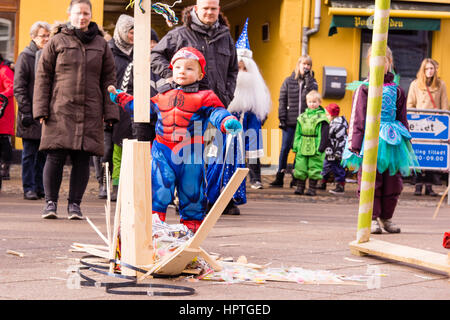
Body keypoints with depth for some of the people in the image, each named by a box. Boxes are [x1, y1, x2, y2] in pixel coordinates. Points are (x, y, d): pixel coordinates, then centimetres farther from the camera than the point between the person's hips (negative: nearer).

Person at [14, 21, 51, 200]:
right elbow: (18, 87, -6)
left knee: (43, 152, 7)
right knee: (29, 153, -1)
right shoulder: (25, 57, -2)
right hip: (31, 113, -5)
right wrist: (26, 110, -13)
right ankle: (29, 188, 3)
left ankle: (40, 187, 14)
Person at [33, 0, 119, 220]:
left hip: (90, 113, 2)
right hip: (60, 110, -2)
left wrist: (110, 112, 5)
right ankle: (51, 202, 7)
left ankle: (75, 204, 10)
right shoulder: (57, 42, 5)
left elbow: (109, 79, 12)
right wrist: (41, 109, -3)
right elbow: (43, 76, 4)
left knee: (82, 159, 1)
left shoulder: (100, 45, 12)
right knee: (56, 157, -4)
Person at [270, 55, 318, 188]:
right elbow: (282, 100, 5)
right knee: (285, 148, -1)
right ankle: (280, 178, 4)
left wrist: (308, 77, -10)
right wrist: (282, 118, -4)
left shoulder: (311, 81, 9)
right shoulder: (289, 81, 7)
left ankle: (296, 178, 9)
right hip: (290, 122, 0)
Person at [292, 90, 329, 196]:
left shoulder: (322, 118, -3)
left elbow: (324, 135, -6)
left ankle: (312, 188, 8)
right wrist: (295, 146, 10)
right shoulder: (302, 117, 11)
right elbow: (297, 133, 15)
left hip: (315, 150, -4)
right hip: (302, 148, 4)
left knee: (314, 169, 0)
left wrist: (321, 148, -12)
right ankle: (300, 187, 15)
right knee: (300, 167, 6)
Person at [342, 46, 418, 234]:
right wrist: (355, 144, -7)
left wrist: (405, 143, 13)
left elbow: (403, 119, 16)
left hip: (392, 141, 4)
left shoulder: (397, 90, 11)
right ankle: (372, 218, 5)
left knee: (393, 181, 5)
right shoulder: (365, 88, 1)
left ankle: (386, 217, 18)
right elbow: (357, 118, -1)